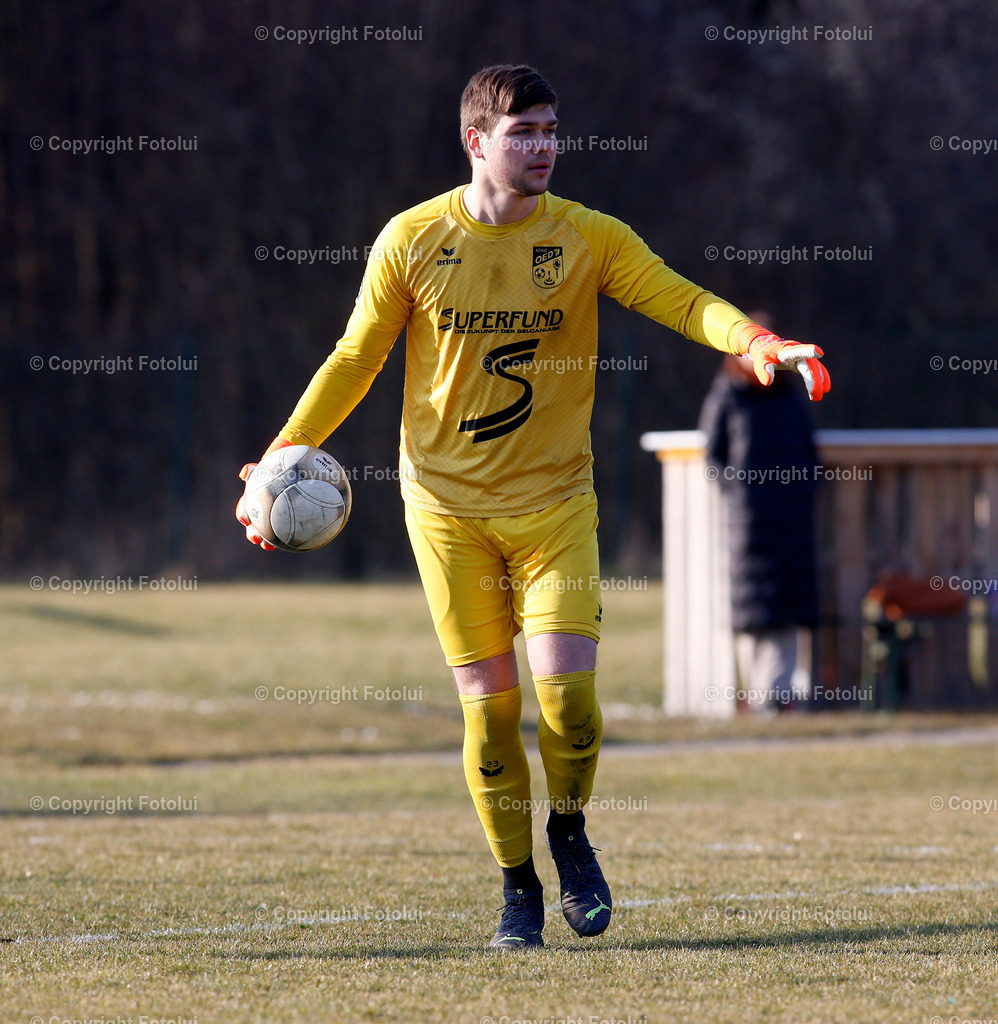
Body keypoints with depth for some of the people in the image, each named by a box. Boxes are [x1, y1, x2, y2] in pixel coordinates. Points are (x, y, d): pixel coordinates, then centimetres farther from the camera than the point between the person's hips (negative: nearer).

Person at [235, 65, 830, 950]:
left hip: (554, 501, 0)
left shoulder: (588, 238, -1)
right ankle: (518, 888, 16)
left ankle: (569, 828, 18)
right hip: (447, 504, 0)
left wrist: (757, 342, -29)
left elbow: (681, 300, -9)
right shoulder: (412, 240, -1)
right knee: (489, 705, 0)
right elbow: (354, 360, 7)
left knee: (566, 692, -12)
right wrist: (283, 456, -1)